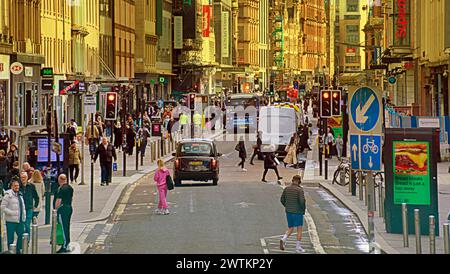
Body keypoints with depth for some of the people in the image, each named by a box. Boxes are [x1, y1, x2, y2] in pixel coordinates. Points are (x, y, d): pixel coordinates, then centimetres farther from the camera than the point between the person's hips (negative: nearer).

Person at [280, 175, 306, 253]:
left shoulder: (287, 189, 3)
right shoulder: (300, 190, -14)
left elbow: (282, 200, 7)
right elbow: (302, 201, -21)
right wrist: (304, 208, -3)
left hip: (288, 212, 5)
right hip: (298, 212, -5)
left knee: (290, 229, 16)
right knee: (299, 229, 7)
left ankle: (283, 239, -11)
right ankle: (298, 247, 8)